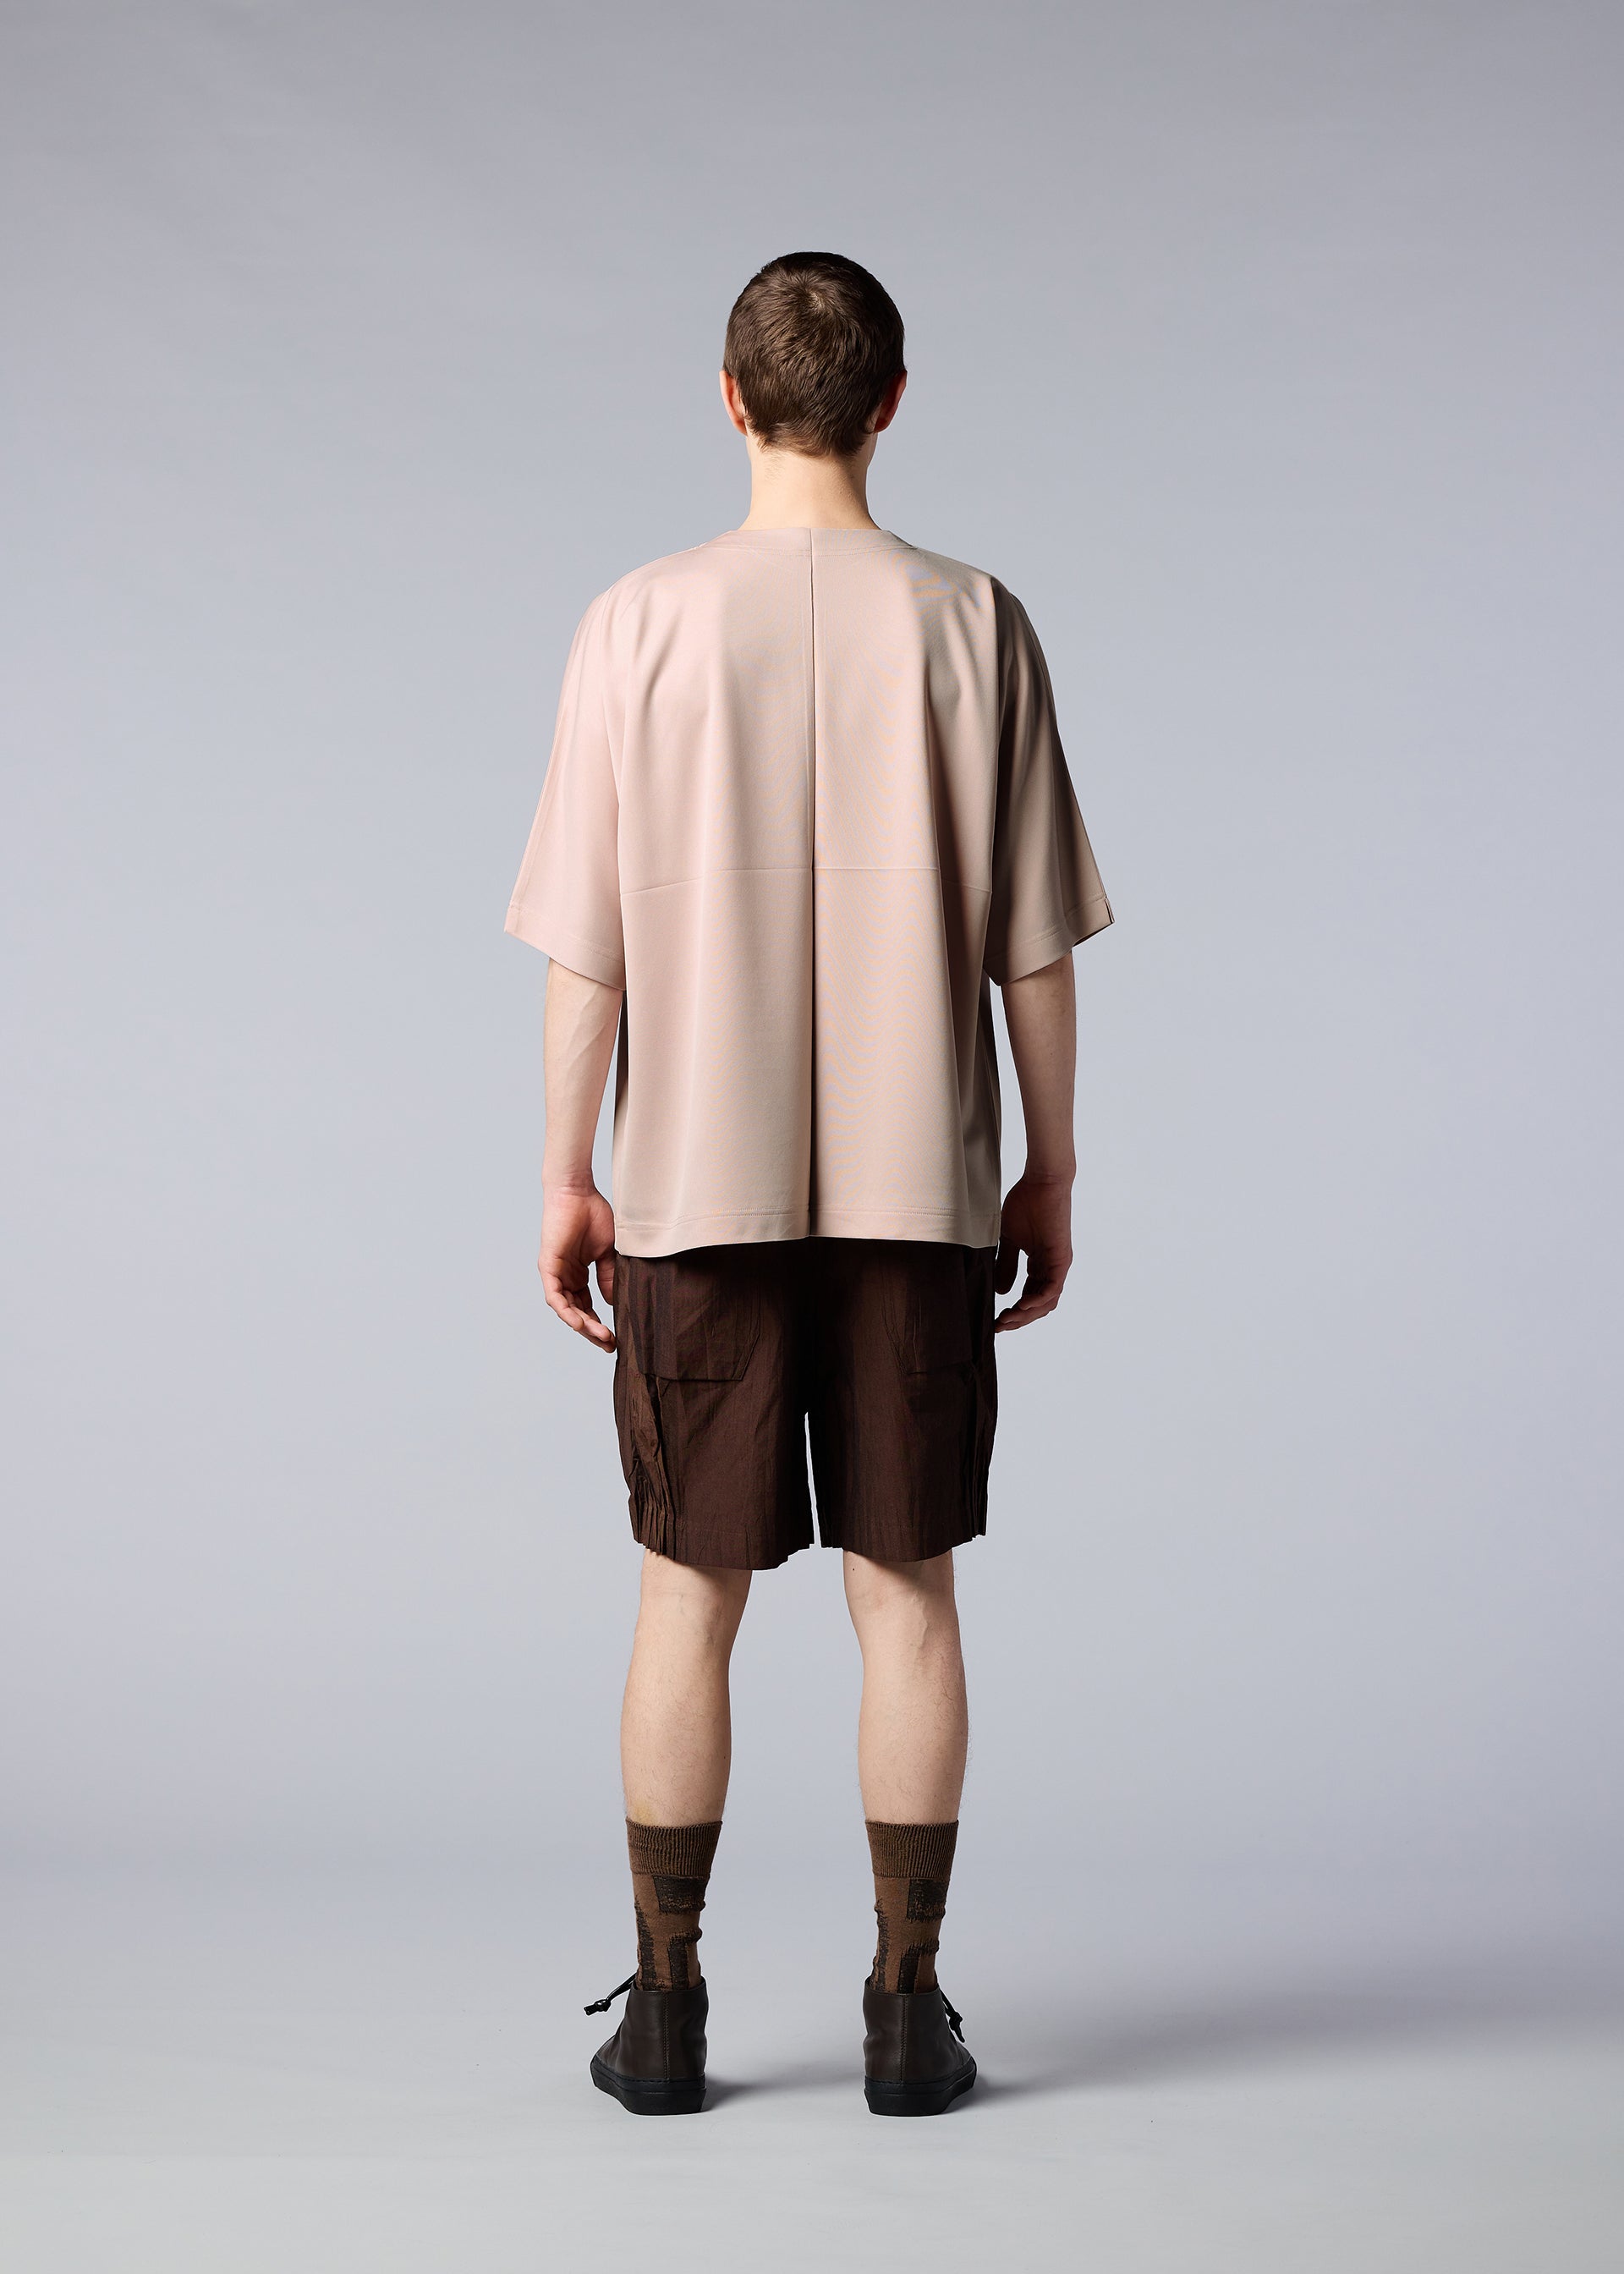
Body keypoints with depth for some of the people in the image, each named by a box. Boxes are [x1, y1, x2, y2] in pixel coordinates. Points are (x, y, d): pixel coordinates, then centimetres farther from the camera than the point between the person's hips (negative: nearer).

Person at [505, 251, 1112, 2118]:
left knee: (689, 1596, 8)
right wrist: (1050, 1169, 9)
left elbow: (586, 942, -3)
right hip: (920, 1191, 1)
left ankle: (664, 2012, 15)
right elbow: (1032, 945, 0)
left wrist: (566, 1175, 5)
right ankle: (907, 2011, 13)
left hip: (700, 1190, 0)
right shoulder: (973, 626, -2)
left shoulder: (642, 624, -4)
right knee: (905, 1594, 8)